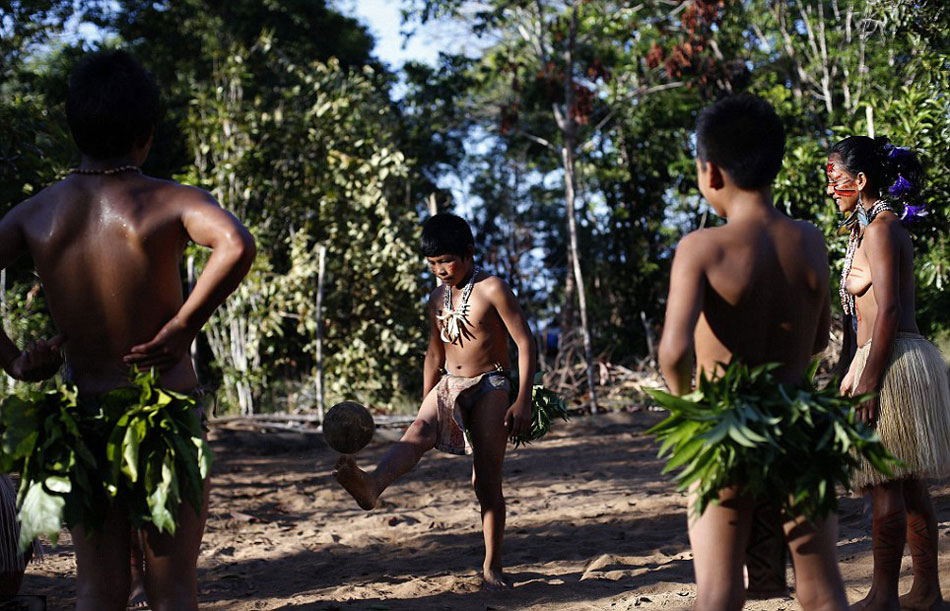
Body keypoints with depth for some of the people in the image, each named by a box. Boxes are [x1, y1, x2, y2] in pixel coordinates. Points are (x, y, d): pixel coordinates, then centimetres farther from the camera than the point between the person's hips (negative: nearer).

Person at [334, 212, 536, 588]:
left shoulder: (492, 290, -10)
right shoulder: (437, 299, 9)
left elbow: (525, 343, -10)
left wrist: (522, 401, -15)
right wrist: (426, 408, 19)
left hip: (490, 386, -4)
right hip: (449, 385, 4)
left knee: (486, 480, -5)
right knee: (419, 432, -27)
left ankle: (492, 566, 7)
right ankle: (372, 486, -57)